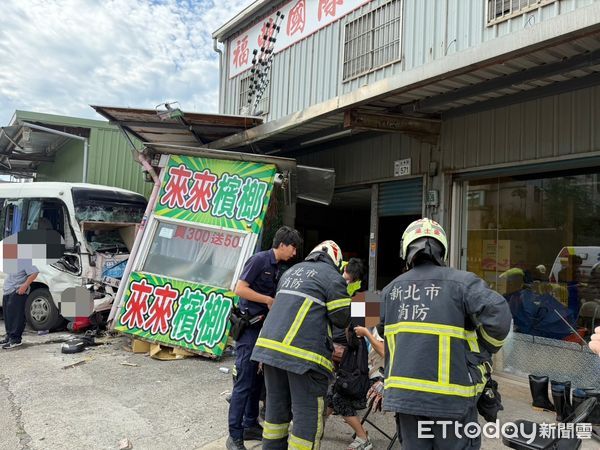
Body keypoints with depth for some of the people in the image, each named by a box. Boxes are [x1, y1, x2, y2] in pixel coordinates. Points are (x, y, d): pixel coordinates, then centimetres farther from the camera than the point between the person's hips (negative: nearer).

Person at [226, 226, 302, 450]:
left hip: (264, 328, 9)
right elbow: (240, 289, -17)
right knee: (244, 383, -5)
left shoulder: (278, 268, 13)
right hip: (249, 326, -9)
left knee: (258, 381, 15)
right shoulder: (259, 259, -13)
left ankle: (250, 426, 28)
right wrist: (268, 300, -14)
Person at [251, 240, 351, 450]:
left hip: (270, 344, 7)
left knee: (276, 406, 19)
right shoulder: (332, 277, -3)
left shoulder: (292, 271, 18)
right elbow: (342, 319, -2)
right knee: (308, 413, 3)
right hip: (304, 352, -7)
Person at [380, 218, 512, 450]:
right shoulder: (461, 282, -9)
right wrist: (482, 352, -1)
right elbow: (498, 314, -19)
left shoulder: (391, 289, 6)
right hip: (450, 396, -4)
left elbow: (378, 333, 11)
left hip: (404, 393, 4)